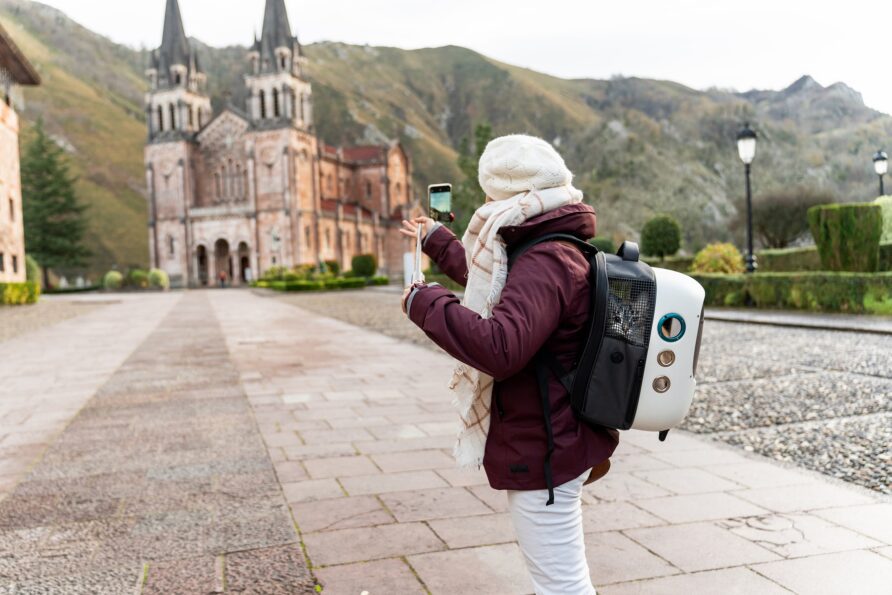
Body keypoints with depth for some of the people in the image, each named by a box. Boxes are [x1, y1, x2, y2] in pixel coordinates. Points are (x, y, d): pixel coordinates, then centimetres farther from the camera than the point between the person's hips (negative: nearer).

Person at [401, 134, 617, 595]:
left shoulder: (545, 264, -24)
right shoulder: (554, 251, 10)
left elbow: (498, 347, -38)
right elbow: (491, 282, 29)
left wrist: (425, 303, -25)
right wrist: (437, 241, 39)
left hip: (542, 455, -11)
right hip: (555, 445, 11)